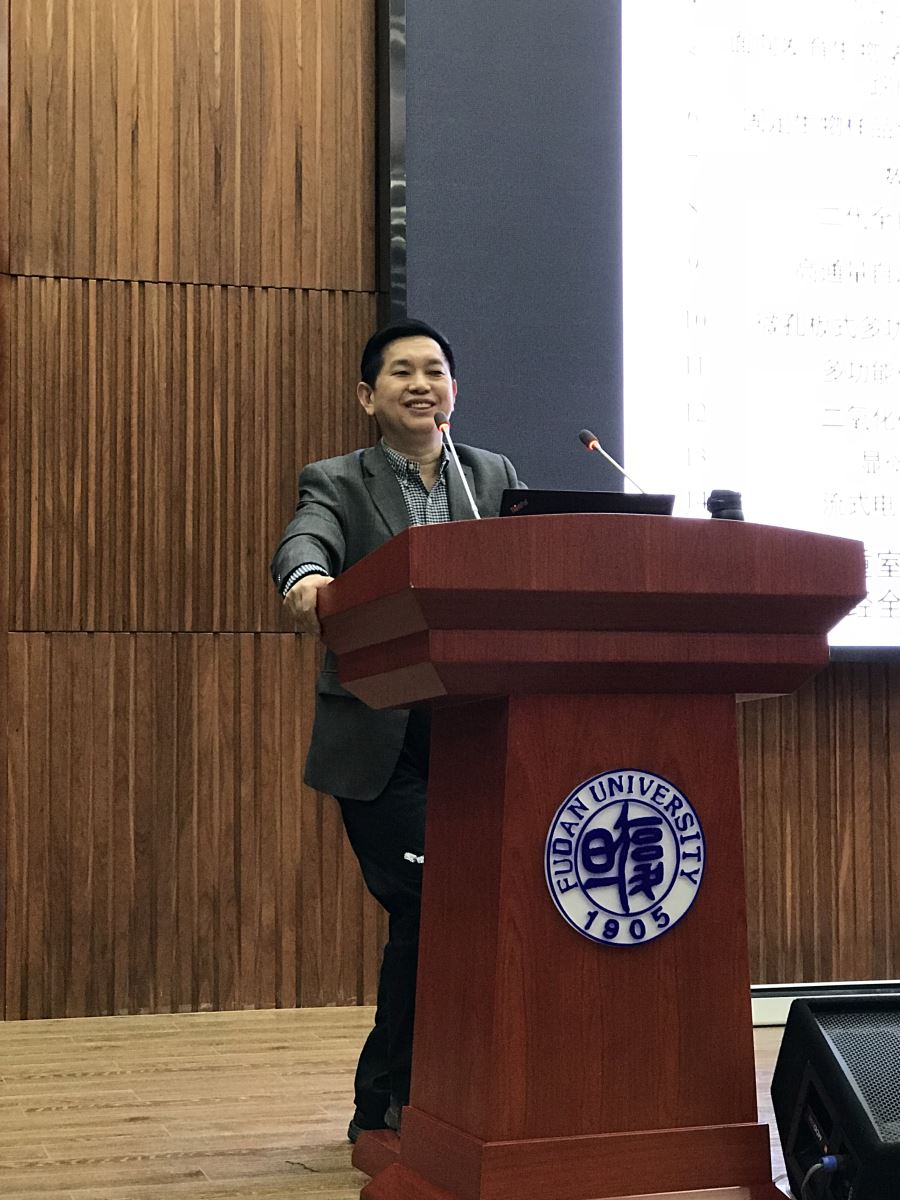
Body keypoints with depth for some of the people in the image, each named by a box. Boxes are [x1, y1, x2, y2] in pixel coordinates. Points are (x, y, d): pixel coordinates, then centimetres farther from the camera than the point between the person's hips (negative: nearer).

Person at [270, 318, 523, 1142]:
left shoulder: (496, 478, 13)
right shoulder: (337, 484, 2)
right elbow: (304, 542, -20)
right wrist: (306, 580, -43)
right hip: (382, 741, -3)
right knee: (432, 909, -9)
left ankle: (387, 1102, 23)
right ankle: (390, 1103, 10)